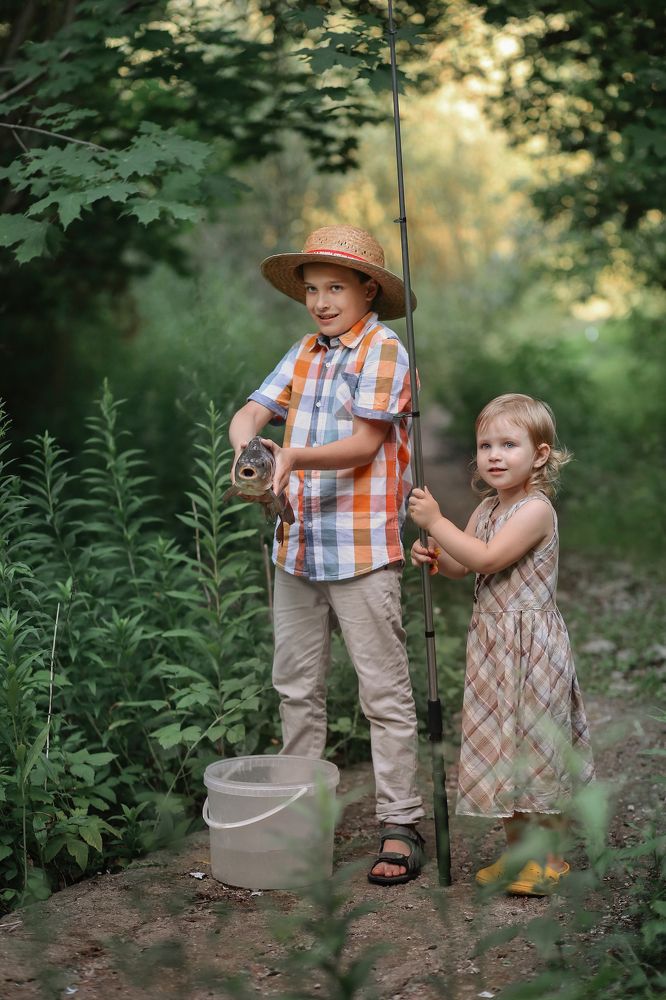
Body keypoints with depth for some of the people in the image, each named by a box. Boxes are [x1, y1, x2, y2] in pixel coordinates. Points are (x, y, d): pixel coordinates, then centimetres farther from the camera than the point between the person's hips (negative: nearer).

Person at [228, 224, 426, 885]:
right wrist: (248, 449, -18)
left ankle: (400, 827, 5)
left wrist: (294, 457, -28)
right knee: (296, 688, 14)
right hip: (297, 544, 7)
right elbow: (249, 413, 5)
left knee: (384, 693, -1)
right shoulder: (304, 355, 14)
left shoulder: (384, 351, -5)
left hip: (362, 548, -7)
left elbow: (365, 444, -14)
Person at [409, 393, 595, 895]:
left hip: (530, 643, -8)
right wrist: (433, 556, -8)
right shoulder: (487, 508, 10)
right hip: (491, 642, 8)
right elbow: (461, 565, 13)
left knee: (535, 744, 0)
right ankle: (517, 849, 27)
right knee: (502, 746, 14)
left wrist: (435, 521, -22)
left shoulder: (537, 509, -17)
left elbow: (487, 558, -25)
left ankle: (549, 857, 14)